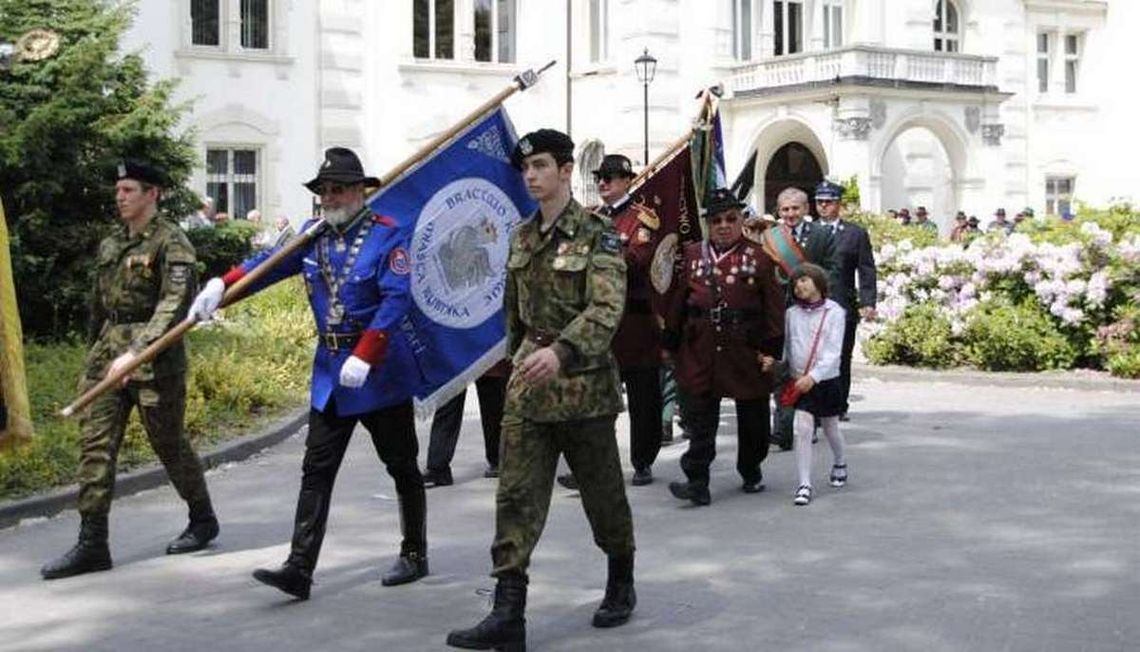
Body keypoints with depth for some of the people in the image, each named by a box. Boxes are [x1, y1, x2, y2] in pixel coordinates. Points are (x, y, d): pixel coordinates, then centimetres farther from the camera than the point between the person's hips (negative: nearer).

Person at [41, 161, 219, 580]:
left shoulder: (171, 243, -10)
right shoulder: (110, 245, 14)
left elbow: (174, 305, -20)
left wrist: (136, 353, -28)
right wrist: (94, 354, 20)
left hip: (154, 358, -7)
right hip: (107, 352, 7)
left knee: (169, 443, 6)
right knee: (95, 444, -2)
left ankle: (203, 519, 28)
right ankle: (92, 545, -1)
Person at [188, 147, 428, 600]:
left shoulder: (388, 235, -11)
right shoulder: (315, 236, 9)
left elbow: (396, 300, -20)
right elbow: (270, 263, 1)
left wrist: (364, 357, -27)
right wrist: (221, 286, -15)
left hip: (380, 370, -5)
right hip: (330, 369, 5)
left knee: (402, 466, 9)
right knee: (316, 471, -1)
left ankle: (415, 556, 24)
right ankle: (299, 569, -3)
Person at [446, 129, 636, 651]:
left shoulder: (597, 234, -11)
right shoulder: (521, 238, 9)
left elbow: (607, 308, -24)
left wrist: (560, 351, -37)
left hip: (583, 384, -5)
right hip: (527, 388, 5)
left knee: (603, 492, 11)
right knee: (515, 497, -4)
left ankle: (622, 584, 33)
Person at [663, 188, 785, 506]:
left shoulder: (758, 258, 0)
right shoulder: (692, 255, 6)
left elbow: (773, 307, -1)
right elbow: (678, 301, 8)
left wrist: (771, 348, -7)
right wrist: (671, 343, 5)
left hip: (746, 349, -1)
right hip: (701, 351, 1)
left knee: (752, 417, 12)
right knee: (700, 420, -4)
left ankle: (751, 471, 31)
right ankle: (697, 482, -5)